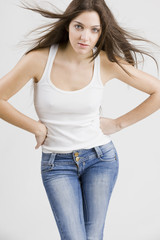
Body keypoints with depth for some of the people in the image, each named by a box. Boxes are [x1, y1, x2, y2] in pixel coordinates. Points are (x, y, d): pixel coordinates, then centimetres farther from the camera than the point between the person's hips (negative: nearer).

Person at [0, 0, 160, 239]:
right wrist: (36, 127, -4)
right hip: (57, 164, -1)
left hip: (100, 158, 1)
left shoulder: (107, 63, -9)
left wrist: (119, 123, -1)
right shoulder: (40, 59, -13)